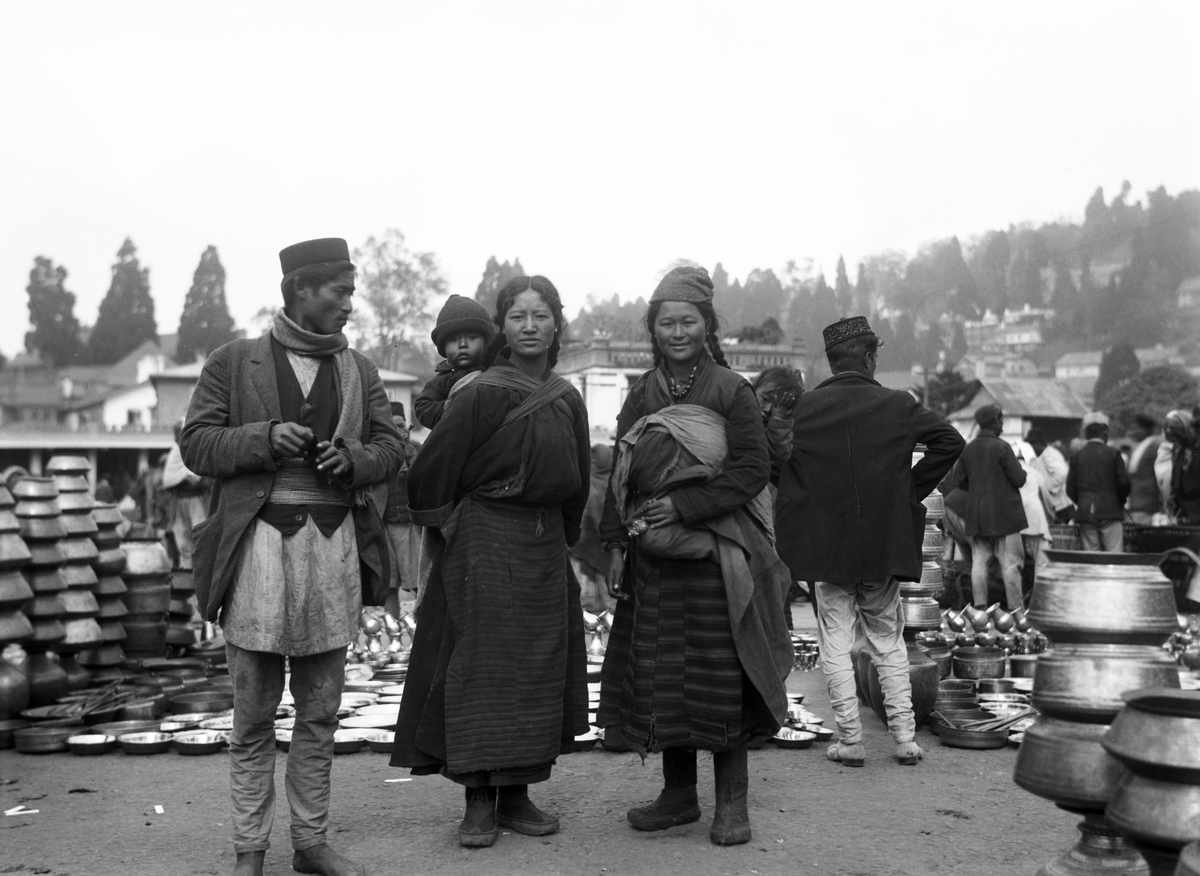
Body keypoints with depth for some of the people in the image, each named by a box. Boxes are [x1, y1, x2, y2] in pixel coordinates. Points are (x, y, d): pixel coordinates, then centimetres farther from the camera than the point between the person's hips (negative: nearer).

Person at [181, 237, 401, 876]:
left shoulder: (360, 370, 12)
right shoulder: (233, 362, 4)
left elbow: (389, 448, 13)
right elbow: (196, 444, 1)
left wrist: (352, 458, -8)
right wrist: (264, 437, -14)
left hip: (335, 543, 3)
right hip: (259, 542, -3)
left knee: (320, 712, 10)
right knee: (254, 715, 4)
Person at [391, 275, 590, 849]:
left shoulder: (567, 401, 7)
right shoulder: (482, 395, -10)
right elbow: (432, 470, -8)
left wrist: (563, 534, 16)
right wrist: (448, 524, -1)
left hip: (544, 545, 6)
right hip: (483, 543, -6)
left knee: (538, 668, 7)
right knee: (481, 665, -5)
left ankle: (515, 795, 18)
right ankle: (478, 801, 4)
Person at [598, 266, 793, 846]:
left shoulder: (730, 390, -3)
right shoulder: (641, 395, 10)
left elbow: (753, 469, -9)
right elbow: (620, 474, 11)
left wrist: (683, 505, -15)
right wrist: (617, 544, 4)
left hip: (716, 557, -4)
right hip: (654, 559, 4)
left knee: (721, 676, 0)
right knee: (660, 675, 8)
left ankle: (731, 802, 13)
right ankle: (679, 794, 23)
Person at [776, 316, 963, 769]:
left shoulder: (802, 407, -4)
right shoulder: (897, 405, -3)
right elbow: (950, 442, -5)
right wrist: (911, 491, 2)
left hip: (824, 547, -1)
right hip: (884, 545, 1)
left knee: (835, 646, 8)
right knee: (889, 644, 15)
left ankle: (849, 740, 10)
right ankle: (905, 738, 17)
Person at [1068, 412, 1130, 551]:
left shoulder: (1077, 456, 6)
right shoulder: (1113, 453, -2)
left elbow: (1070, 489, 3)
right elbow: (1123, 482, -4)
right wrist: (1120, 503, 12)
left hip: (1085, 514, 3)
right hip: (1109, 512, -3)